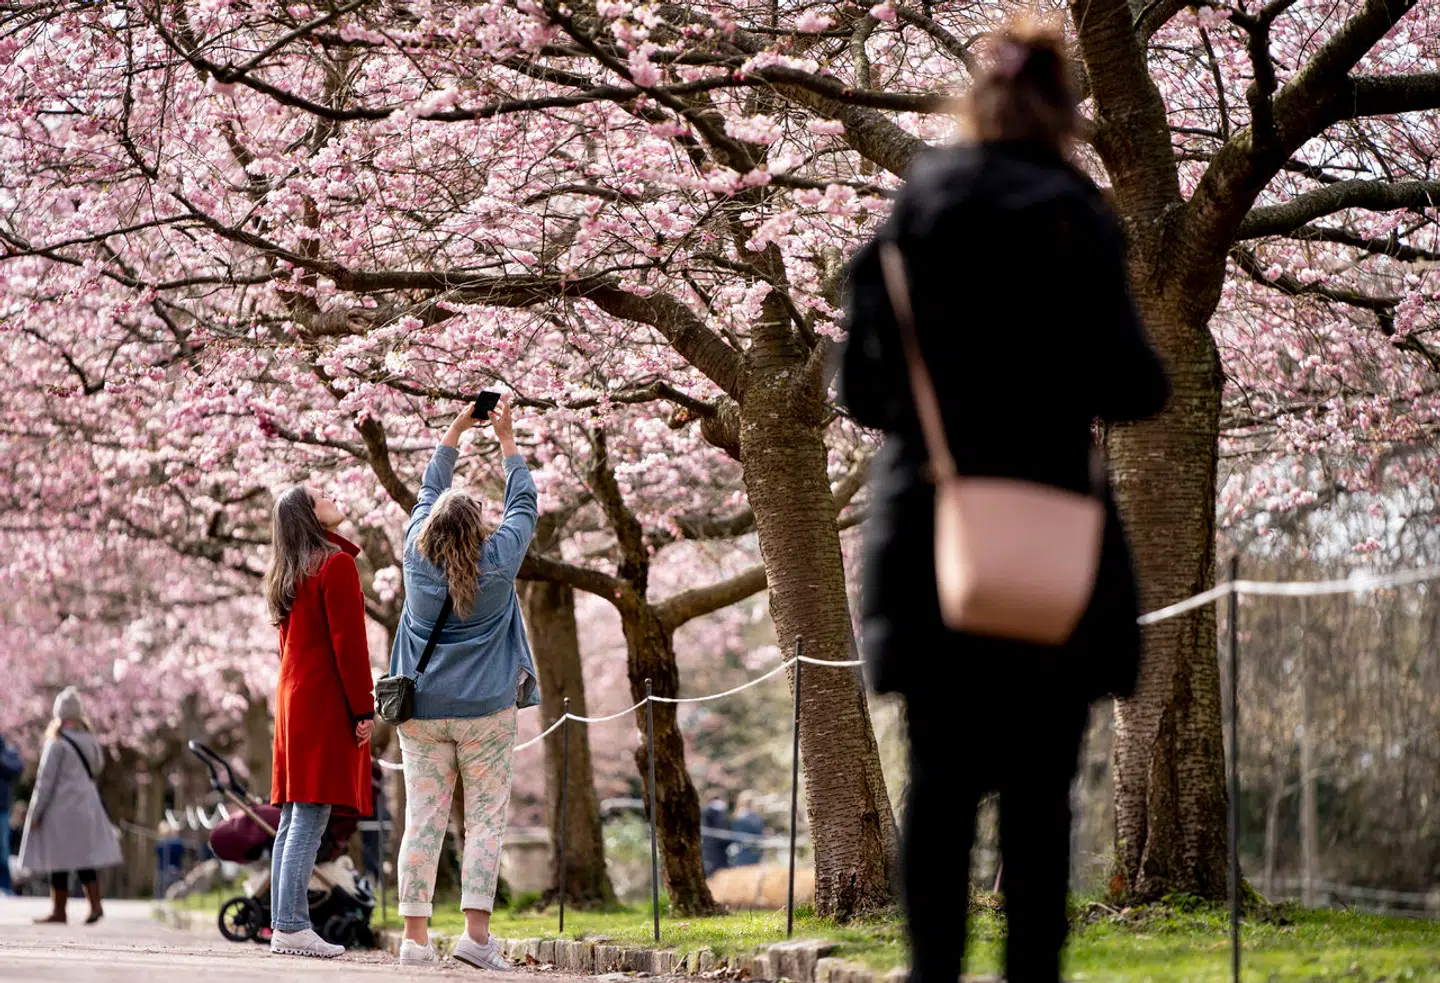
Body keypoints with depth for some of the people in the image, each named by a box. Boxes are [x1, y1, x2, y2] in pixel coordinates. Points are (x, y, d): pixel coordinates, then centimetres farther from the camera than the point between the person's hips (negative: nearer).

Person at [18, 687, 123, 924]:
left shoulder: (57, 743, -15)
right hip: (87, 805, 7)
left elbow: (46, 780, -14)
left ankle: (59, 911, 4)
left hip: (61, 809, -7)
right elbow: (98, 765, 21)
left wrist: (35, 812, -9)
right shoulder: (89, 739, 5)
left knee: (58, 862, 0)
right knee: (85, 859, 10)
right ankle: (95, 904, -1)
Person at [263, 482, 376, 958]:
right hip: (326, 703, -9)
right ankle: (293, 928, -15)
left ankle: (282, 926, 7)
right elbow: (347, 642, -13)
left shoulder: (287, 574, 17)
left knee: (292, 820, 8)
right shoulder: (336, 565, -10)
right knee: (311, 820, -11)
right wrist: (363, 708, -12)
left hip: (293, 699, 9)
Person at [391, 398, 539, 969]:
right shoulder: (496, 564, -7)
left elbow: (428, 493, 15)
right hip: (485, 710, -3)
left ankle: (416, 937, 0)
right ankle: (476, 932, -11)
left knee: (422, 821, 2)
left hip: (422, 712, 3)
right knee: (485, 821, -1)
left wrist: (456, 432, 23)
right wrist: (507, 440, 17)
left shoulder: (418, 558, -1)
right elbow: (523, 506, 8)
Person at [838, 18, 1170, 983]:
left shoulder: (911, 212, 5)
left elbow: (861, 385, 6)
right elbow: (1124, 383, -10)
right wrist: (1152, 383, 11)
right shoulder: (1073, 216, -6)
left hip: (923, 533, 3)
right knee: (1039, 786, 3)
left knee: (940, 778, 8)